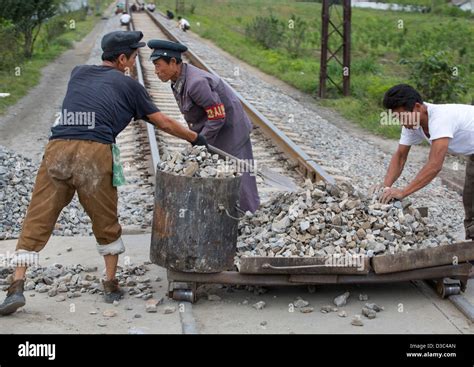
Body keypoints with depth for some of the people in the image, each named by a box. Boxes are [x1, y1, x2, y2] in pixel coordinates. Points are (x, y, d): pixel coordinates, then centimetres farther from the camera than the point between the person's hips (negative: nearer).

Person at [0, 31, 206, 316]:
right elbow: (163, 123, 22)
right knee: (106, 223, 15)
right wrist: (196, 138, 36)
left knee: (37, 220, 5)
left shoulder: (78, 73, 27)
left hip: (57, 148, 3)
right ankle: (111, 285, 23)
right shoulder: (128, 85, 16)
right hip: (95, 153, -3)